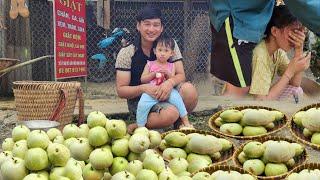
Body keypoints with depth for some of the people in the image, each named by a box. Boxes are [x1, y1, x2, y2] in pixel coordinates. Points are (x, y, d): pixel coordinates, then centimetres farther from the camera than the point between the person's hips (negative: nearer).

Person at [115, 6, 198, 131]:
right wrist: (143, 88, -29)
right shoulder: (126, 53, -8)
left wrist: (170, 82, -28)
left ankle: (180, 123, -2)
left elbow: (181, 75, -3)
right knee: (170, 114, -32)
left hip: (165, 95, 4)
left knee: (189, 89, -27)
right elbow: (121, 91, -9)